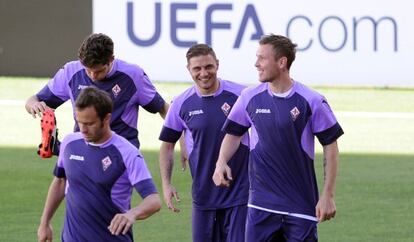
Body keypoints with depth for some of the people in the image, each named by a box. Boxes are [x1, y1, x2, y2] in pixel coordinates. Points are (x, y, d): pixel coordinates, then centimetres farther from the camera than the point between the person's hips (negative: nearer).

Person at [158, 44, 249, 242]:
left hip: (239, 191, -3)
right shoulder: (181, 104, -1)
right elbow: (167, 144, 10)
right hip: (203, 194, 3)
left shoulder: (240, 95, -7)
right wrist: (166, 184, 2)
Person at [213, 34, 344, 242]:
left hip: (301, 206, -3)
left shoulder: (312, 101, -7)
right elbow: (233, 133, 17)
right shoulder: (249, 98, 3)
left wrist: (328, 196, -5)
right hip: (260, 204, 3)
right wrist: (221, 163, -3)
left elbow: (330, 146, -2)